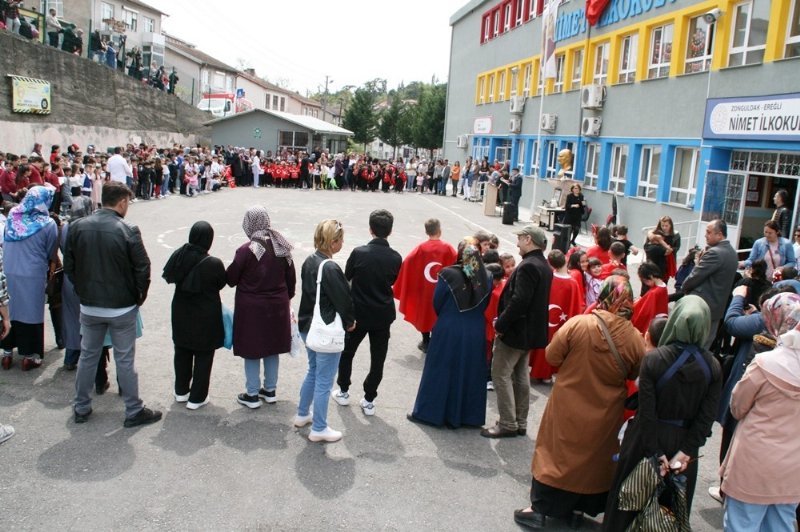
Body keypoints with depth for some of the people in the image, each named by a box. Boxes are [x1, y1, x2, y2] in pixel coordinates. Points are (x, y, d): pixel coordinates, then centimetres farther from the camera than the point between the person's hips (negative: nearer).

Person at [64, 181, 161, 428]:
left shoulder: (78, 227, -3)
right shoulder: (128, 231, -17)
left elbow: (69, 266, 4)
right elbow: (142, 269, -14)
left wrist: (84, 292, 15)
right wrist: (138, 298, 1)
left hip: (89, 306, 4)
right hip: (122, 307, -4)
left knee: (88, 356, 18)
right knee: (125, 360, 6)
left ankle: (81, 408, 30)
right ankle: (134, 411, 18)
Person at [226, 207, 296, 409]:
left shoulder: (246, 250, -19)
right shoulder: (282, 247, -3)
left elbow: (231, 279, -9)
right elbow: (291, 279, 6)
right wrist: (286, 298, 20)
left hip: (252, 308, -5)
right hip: (278, 307, 5)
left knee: (252, 351, 8)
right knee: (272, 349, 17)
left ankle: (252, 395, 19)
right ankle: (270, 390, 30)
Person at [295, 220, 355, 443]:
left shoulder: (309, 262, 2)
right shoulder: (330, 269, -24)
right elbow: (343, 299, -17)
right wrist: (350, 322, 2)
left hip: (308, 326, 9)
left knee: (313, 372, 26)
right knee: (324, 380, 5)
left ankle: (302, 415, 40)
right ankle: (319, 429, 17)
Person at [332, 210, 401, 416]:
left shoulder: (359, 253, -16)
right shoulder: (396, 258, -10)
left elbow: (346, 277, -2)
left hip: (358, 312, -1)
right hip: (383, 316, 1)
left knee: (347, 352, 21)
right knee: (377, 360, 12)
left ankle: (343, 392, 32)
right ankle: (369, 400, 17)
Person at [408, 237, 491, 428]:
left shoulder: (448, 274, -15)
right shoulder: (486, 278, -6)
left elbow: (437, 303, -5)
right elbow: (484, 307, 4)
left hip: (448, 330, -3)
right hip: (475, 332, 3)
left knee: (440, 371, 10)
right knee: (470, 372, 14)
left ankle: (429, 412, 18)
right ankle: (468, 415, 24)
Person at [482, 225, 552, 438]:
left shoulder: (528, 266, -20)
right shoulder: (544, 266, 10)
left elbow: (519, 301, -27)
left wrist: (501, 325, -18)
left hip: (515, 331, -10)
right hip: (530, 330, 10)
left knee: (501, 375, -2)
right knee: (521, 376, 16)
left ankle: (507, 424, 3)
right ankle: (520, 424, 23)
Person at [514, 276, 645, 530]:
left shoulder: (578, 324, -21)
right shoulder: (635, 338, -13)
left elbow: (552, 356, -11)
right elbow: (634, 374, 2)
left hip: (568, 407, -2)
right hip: (604, 415, 2)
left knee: (557, 453, 13)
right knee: (593, 457, 20)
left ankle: (539, 508, 21)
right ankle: (578, 508, 33)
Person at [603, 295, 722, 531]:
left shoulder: (653, 359, -20)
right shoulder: (713, 367, -12)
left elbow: (646, 411, -19)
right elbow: (706, 416, -13)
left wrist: (655, 453, -12)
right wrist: (686, 452, -9)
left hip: (648, 439, -2)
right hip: (683, 442, 2)